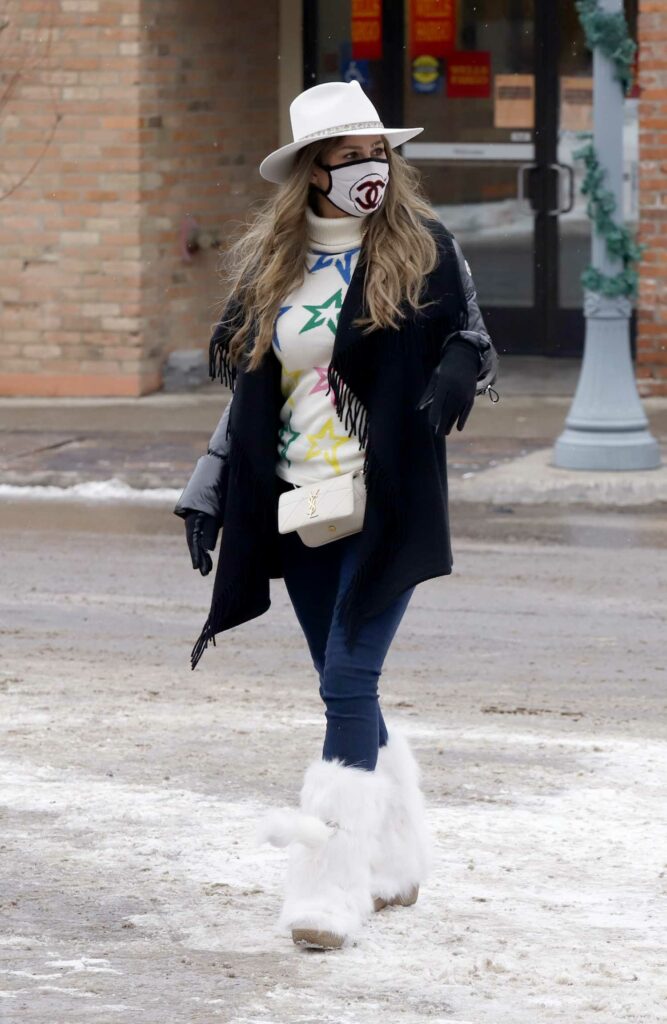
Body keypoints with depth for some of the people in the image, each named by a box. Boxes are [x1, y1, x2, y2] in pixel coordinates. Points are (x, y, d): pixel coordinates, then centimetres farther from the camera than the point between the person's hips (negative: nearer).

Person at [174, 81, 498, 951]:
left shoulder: (423, 247, -2)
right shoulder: (268, 261, 9)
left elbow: (472, 342, 4)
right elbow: (249, 389, 15)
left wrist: (457, 375, -20)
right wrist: (209, 493, 9)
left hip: (389, 504, -4)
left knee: (347, 684, -12)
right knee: (348, 691, 9)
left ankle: (333, 886, -12)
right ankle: (398, 856, 26)